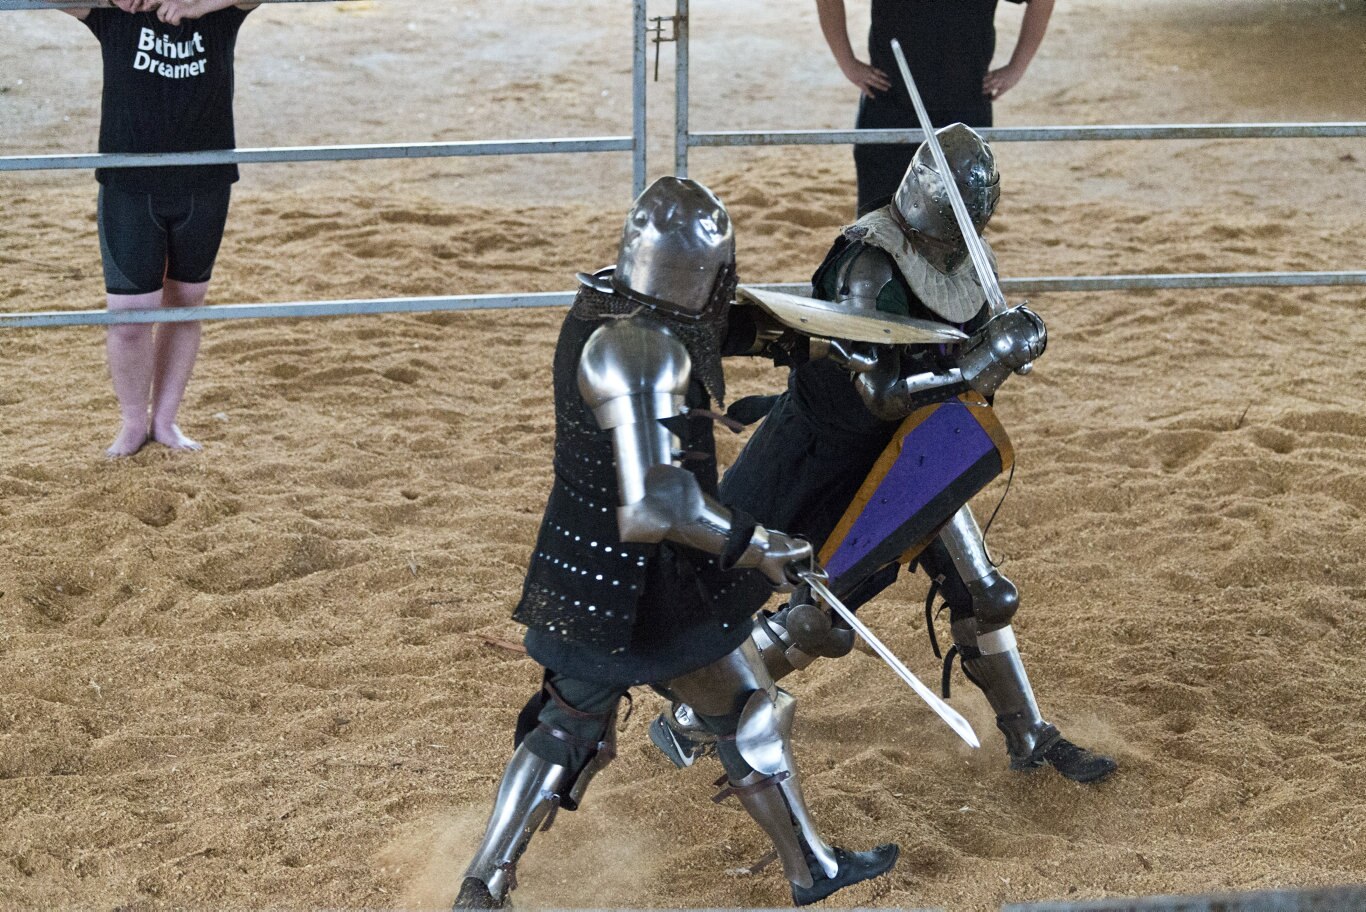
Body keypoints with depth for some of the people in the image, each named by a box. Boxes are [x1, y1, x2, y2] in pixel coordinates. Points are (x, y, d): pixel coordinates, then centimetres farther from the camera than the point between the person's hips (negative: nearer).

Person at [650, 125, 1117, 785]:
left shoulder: (960, 253, -4)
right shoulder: (870, 266, -29)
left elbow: (976, 336, 10)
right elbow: (881, 393, -34)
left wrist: (1013, 338, -12)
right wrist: (975, 367, -38)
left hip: (914, 449, 7)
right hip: (832, 453, -7)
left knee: (980, 592, 9)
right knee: (822, 618, -4)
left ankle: (1030, 738, 24)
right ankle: (687, 720, 11)